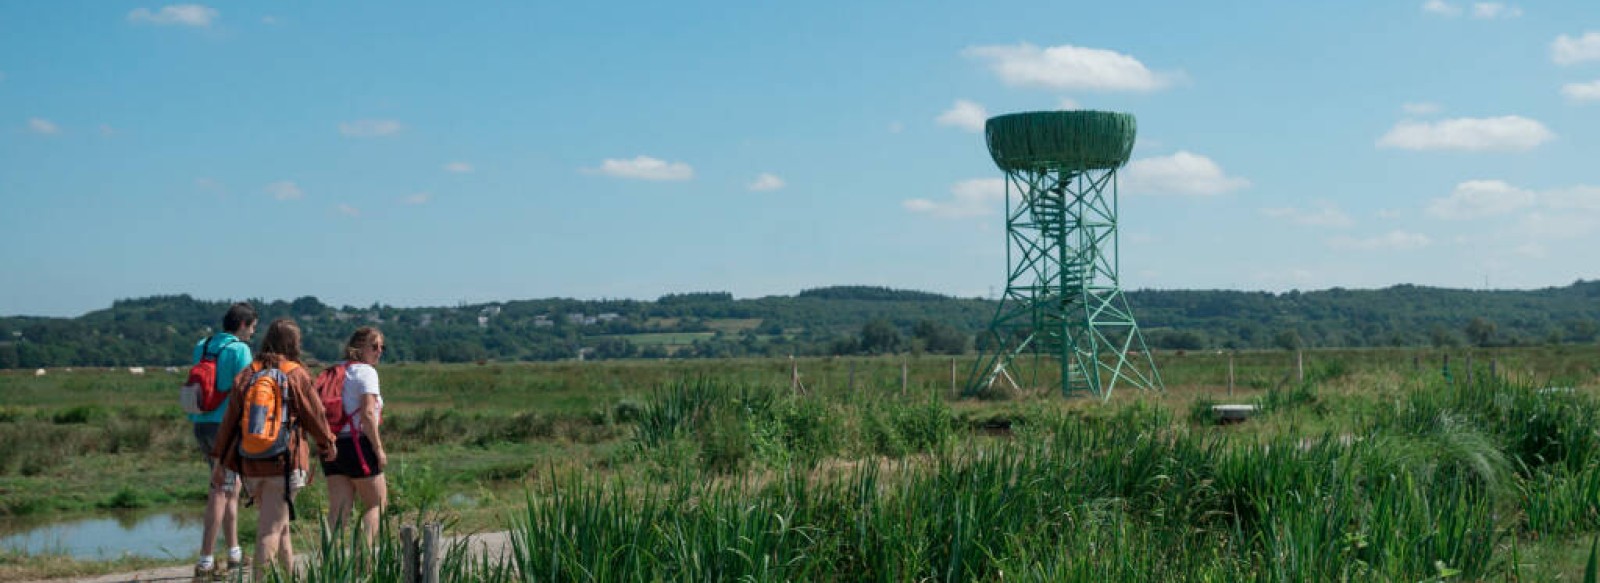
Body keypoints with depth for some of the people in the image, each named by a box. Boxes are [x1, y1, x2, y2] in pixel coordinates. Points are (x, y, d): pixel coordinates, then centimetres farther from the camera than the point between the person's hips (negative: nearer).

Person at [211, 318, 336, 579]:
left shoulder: (246, 375, 6)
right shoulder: (297, 375, -6)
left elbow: (230, 419, 6)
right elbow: (315, 416, 0)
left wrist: (221, 460, 12)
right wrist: (327, 445, 17)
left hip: (250, 464, 5)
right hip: (284, 462, -5)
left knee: (278, 522, 19)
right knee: (272, 527, -4)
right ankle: (263, 577, -8)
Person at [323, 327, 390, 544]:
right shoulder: (366, 371, -6)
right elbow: (368, 414, -16)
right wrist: (379, 448, -12)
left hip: (331, 444, 7)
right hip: (357, 443, -7)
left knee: (338, 508, 5)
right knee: (376, 503, 6)